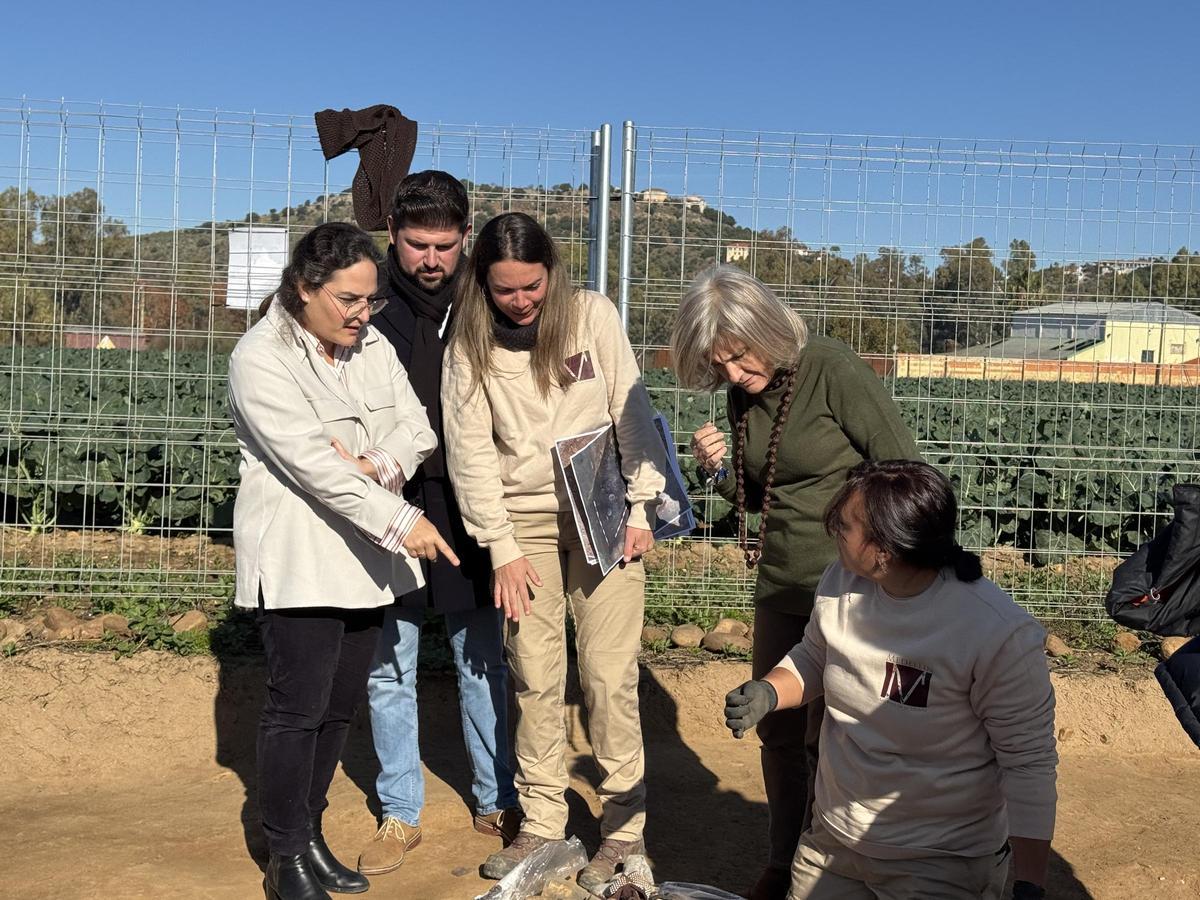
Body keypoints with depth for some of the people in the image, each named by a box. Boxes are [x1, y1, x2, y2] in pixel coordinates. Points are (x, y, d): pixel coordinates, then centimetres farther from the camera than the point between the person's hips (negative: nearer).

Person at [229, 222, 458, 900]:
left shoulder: (373, 347, 9)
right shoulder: (261, 358, -12)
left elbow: (418, 429, 6)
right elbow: (311, 460, -22)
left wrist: (377, 464, -16)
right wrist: (400, 520, -26)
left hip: (365, 557, 7)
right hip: (297, 559, -6)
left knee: (341, 705, 12)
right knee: (299, 707, -2)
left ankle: (311, 836, 26)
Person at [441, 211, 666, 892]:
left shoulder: (593, 315, -2)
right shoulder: (470, 343, -1)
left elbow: (633, 413, 0)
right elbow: (471, 450, -1)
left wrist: (642, 508, -5)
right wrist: (502, 548, -4)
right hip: (523, 521, 1)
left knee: (610, 675, -2)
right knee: (535, 679, 3)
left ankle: (625, 825, 10)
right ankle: (542, 823, 17)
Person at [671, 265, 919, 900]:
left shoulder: (833, 371, -16)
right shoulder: (743, 397, 4)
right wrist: (718, 471, -5)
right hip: (780, 586, 6)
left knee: (826, 742, 2)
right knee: (779, 732, 15)